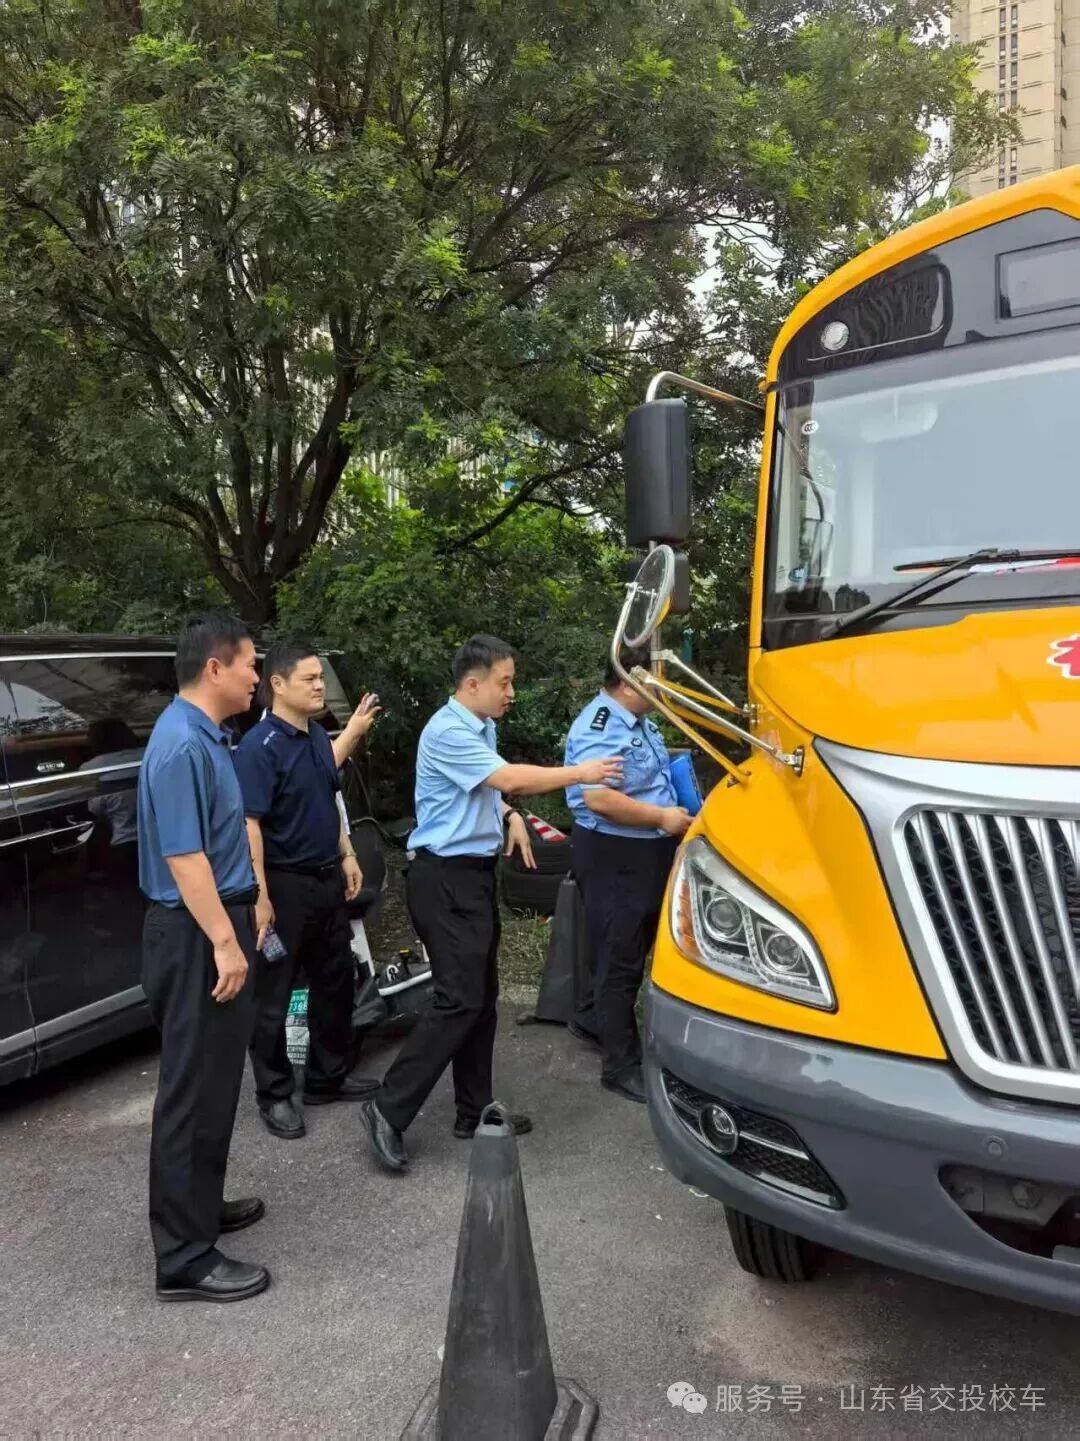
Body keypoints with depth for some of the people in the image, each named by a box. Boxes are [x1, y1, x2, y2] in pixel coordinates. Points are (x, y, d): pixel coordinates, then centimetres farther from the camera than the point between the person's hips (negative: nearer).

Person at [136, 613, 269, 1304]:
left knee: (215, 1079, 20)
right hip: (197, 935, -10)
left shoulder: (207, 734, 11)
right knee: (194, 1087, -3)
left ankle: (201, 1204, 35)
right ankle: (185, 1259, 8)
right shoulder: (182, 743, -21)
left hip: (217, 922, 10)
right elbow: (182, 856, -24)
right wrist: (223, 942, -24)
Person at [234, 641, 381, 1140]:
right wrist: (260, 896, -24)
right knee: (273, 995, 6)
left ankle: (329, 1077, 33)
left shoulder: (317, 736, 8)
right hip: (286, 884, -8)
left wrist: (346, 856, 15)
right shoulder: (259, 746, -18)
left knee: (335, 981, 17)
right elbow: (250, 824, -22)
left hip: (327, 878, 9)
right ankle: (274, 1095, 20)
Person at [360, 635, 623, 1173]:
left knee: (482, 996, 12)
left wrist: (511, 816, 4)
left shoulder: (483, 727, 13)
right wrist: (581, 773, -16)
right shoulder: (447, 732, -18)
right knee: (459, 1000, -11)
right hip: (445, 880, -10)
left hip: (475, 873, 10)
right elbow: (511, 778, -25)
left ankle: (474, 1109, 22)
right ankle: (389, 1109, -2)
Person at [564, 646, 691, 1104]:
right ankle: (622, 1066, 11)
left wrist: (675, 810, 10)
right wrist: (661, 817, -21)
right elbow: (599, 798, -29)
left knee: (635, 950, 22)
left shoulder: (639, 721, 12)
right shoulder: (600, 727, -21)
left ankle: (591, 1019, 42)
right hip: (613, 856, -10)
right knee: (620, 959, 0)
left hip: (647, 853, 10)